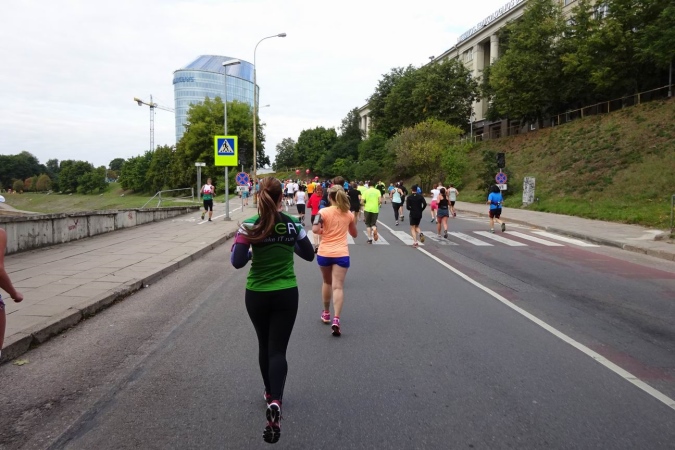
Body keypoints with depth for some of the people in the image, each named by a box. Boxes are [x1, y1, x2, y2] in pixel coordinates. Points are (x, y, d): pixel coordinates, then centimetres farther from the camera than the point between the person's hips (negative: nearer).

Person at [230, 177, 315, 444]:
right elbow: (309, 255, 6)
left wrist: (252, 250, 4)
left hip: (256, 295, 0)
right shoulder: (293, 224, -6)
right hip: (286, 295, 0)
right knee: (278, 350, 2)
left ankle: (271, 394, 38)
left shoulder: (250, 226, -11)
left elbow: (237, 262, -15)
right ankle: (275, 402, -19)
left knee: (265, 346, 21)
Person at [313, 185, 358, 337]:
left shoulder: (324, 212, -5)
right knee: (338, 286, -6)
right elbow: (354, 234, 17)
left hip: (324, 253, 0)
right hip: (341, 254, 0)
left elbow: (315, 230, -18)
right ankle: (336, 319, -21)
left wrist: (323, 230, 3)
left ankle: (326, 313, 34)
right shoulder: (349, 214, 5)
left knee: (327, 282, 21)